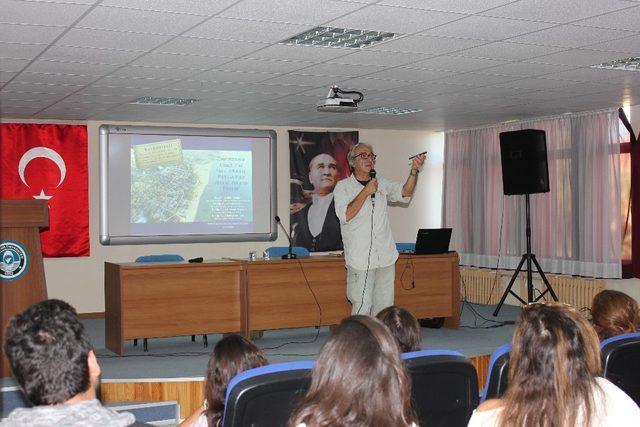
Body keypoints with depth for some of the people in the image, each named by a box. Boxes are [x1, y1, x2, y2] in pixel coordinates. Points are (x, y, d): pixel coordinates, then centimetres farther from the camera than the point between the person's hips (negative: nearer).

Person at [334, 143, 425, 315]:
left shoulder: (382, 184, 13)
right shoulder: (343, 187, 0)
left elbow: (405, 193, -1)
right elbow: (345, 216, -12)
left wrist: (414, 171, -17)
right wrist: (365, 192, -14)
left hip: (386, 258, 4)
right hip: (360, 260, -4)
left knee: (385, 307, 7)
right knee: (362, 307, -6)